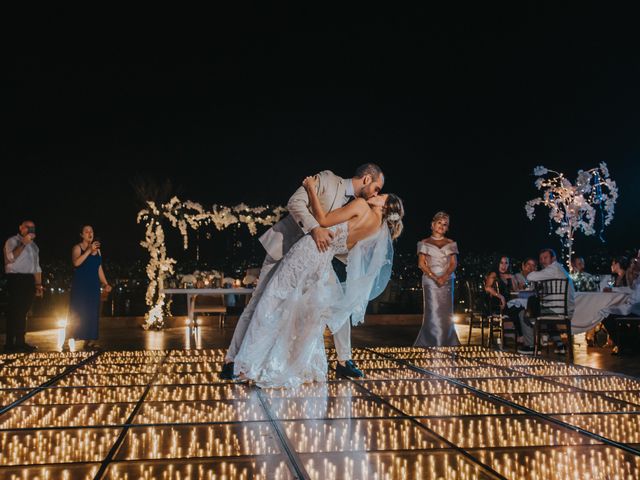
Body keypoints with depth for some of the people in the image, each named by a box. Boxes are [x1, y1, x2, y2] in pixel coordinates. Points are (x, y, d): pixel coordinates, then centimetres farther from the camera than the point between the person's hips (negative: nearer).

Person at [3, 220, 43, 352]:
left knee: (22, 312, 8)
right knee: (15, 311, -8)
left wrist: (39, 284, 14)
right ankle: (10, 343, -6)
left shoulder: (33, 245, 21)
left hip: (29, 280, 7)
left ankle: (20, 342, 10)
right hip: (16, 278, -7)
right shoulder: (12, 241, -1)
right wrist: (23, 243, -22)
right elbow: (11, 257, -20)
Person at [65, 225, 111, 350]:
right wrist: (89, 250, -24)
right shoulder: (77, 248, -2)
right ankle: (69, 340, -4)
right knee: (78, 311, -7)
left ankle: (89, 340, 7)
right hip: (80, 285, -5)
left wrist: (105, 284, 7)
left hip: (93, 285, 5)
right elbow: (76, 262, -21)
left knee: (92, 312, 3)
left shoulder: (97, 250, 14)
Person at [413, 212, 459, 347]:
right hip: (430, 280, -2)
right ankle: (431, 343, 2)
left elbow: (454, 263, 4)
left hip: (447, 281, 2)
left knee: (446, 313, 1)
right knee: (433, 312, -6)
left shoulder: (451, 243, 11)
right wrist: (435, 277, -15)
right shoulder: (424, 243, 5)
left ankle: (445, 343, 9)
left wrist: (444, 277, -14)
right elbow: (421, 263, -2)